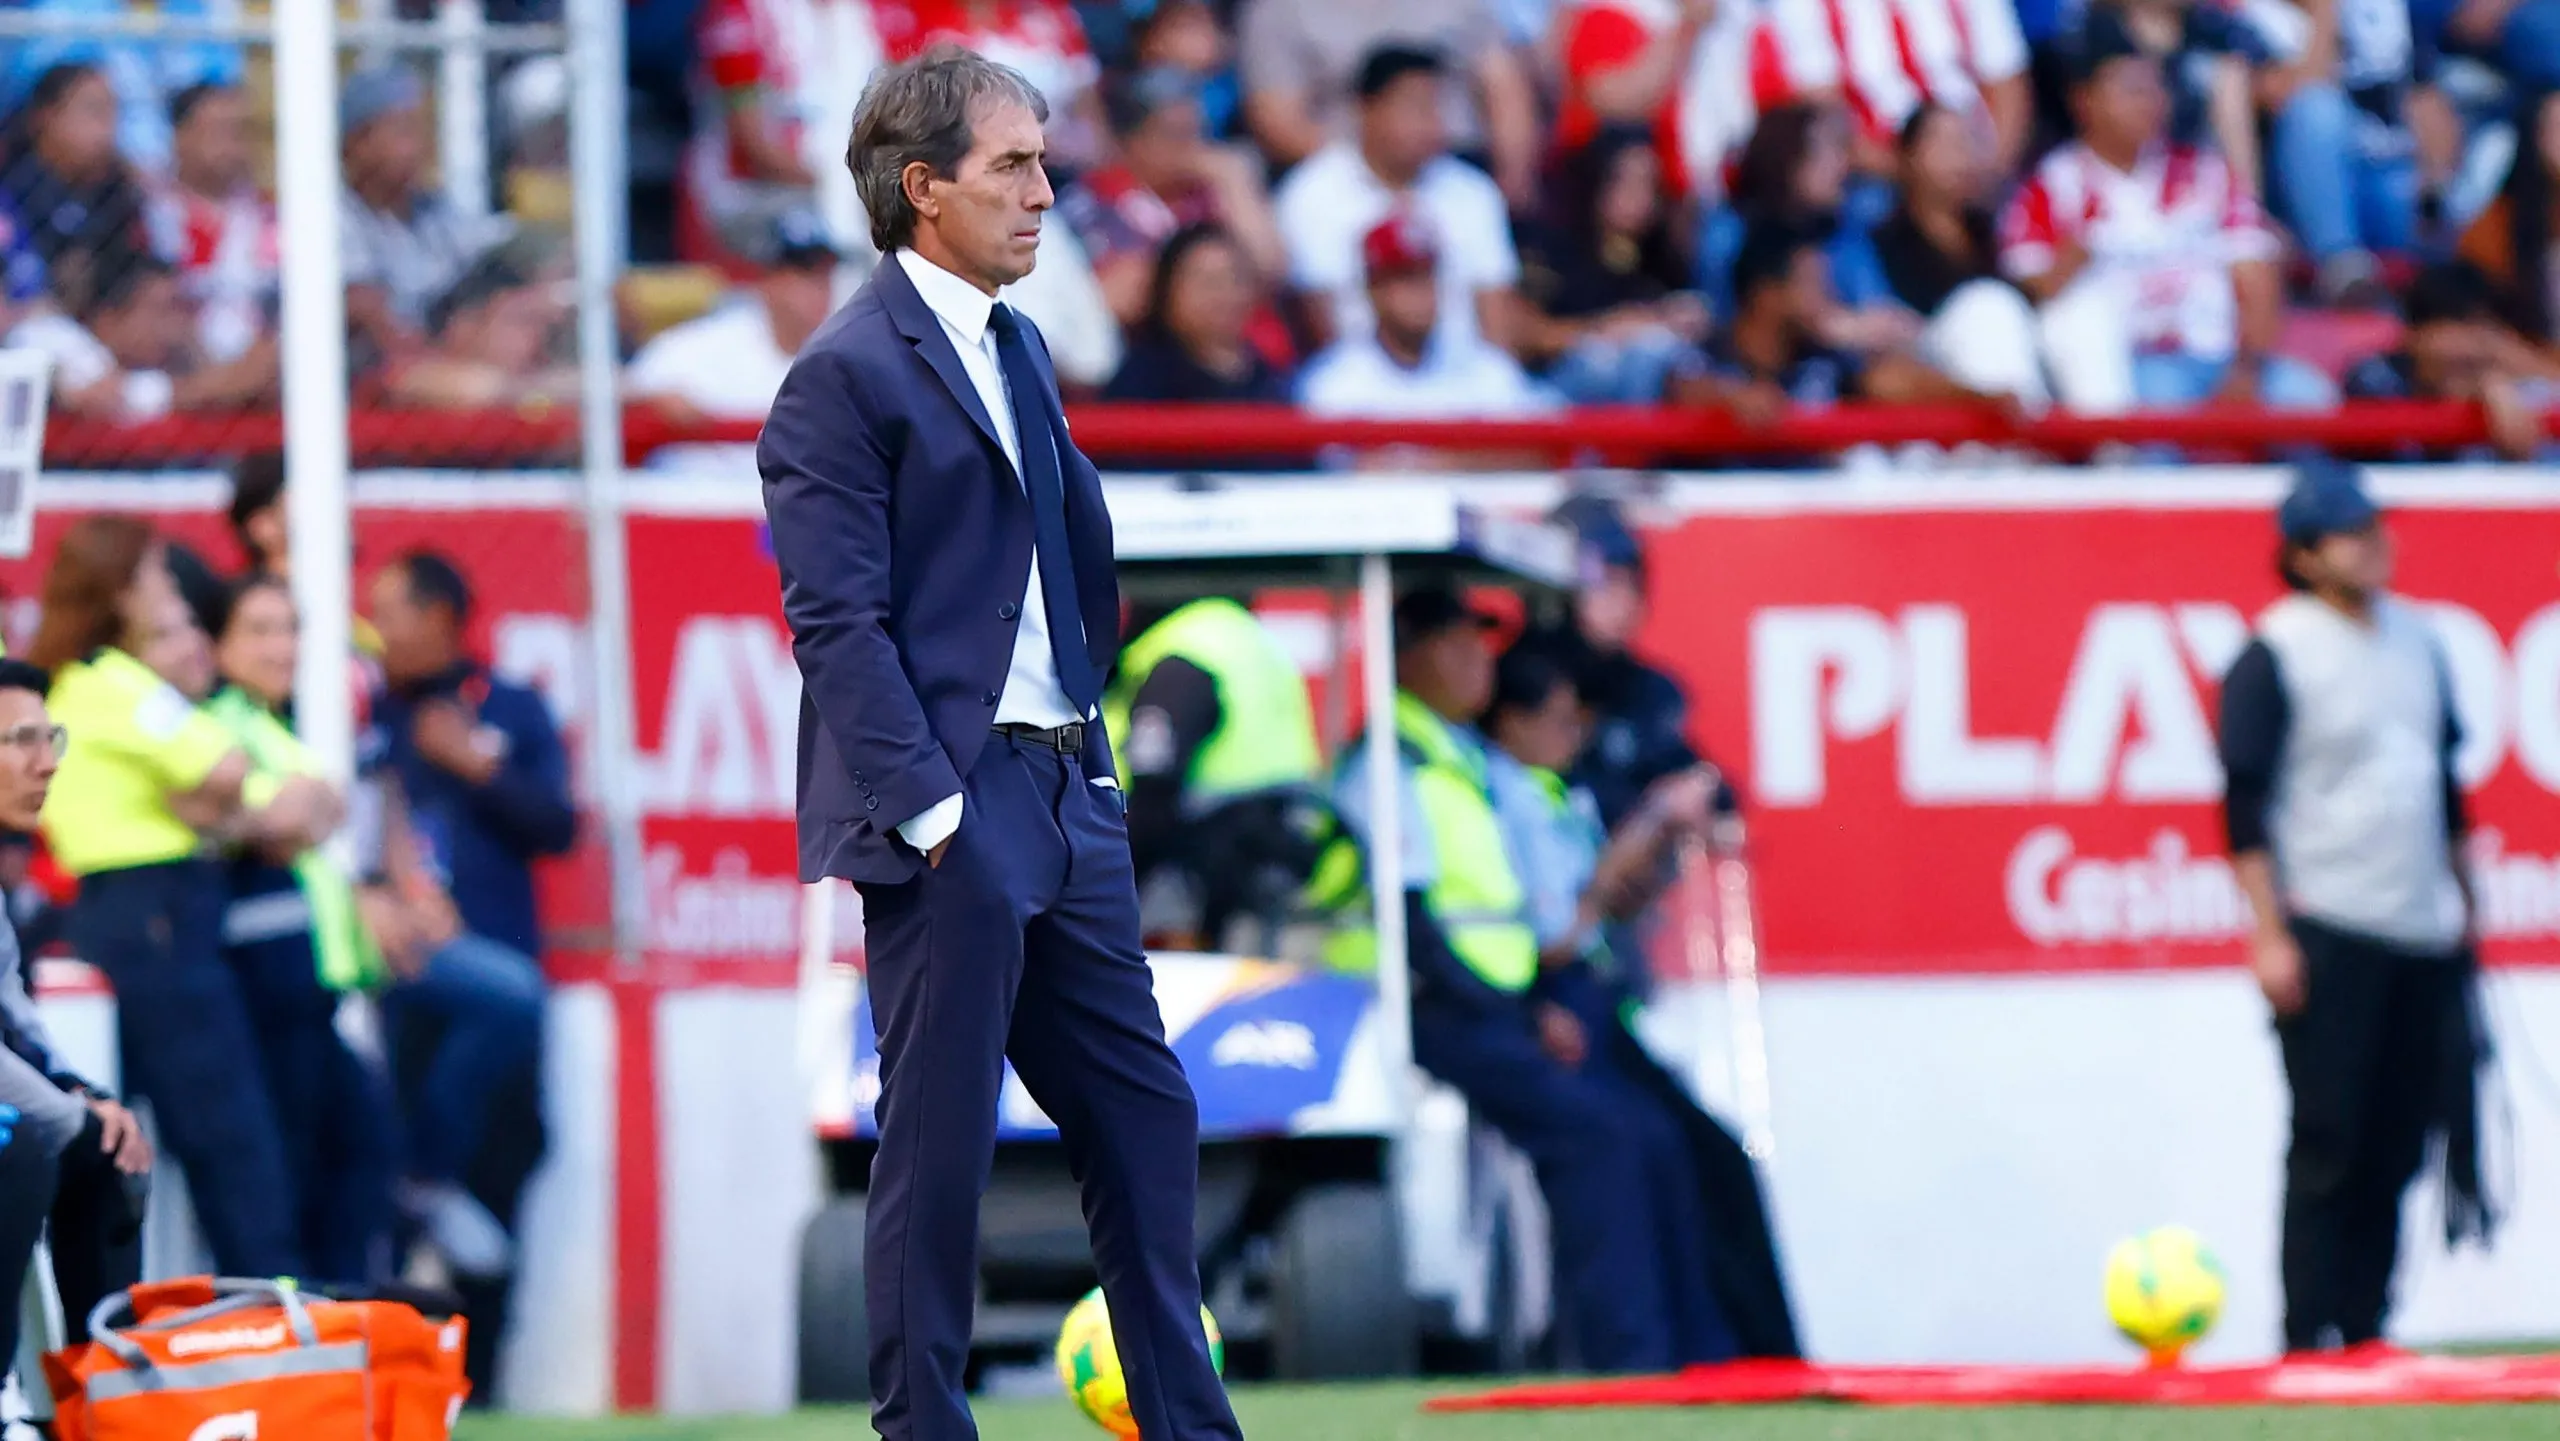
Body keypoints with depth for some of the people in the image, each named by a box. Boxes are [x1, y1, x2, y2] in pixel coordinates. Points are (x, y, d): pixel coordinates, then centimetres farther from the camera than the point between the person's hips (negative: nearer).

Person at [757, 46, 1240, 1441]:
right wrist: (929, 812, -20)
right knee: (939, 1142, -3)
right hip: (951, 813, -8)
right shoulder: (846, 372, -10)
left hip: (1064, 800, 8)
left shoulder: (1018, 349, 16)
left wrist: (1087, 735, 13)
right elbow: (838, 620, -15)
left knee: (1145, 1117, 10)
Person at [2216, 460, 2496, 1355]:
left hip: (2424, 936, 6)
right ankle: (2310, 1338, -3)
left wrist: (2462, 899, 21)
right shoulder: (2275, 655, -7)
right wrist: (2270, 934, -14)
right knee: (2329, 1144, -7)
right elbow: (2245, 803, -9)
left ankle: (2363, 1328, 11)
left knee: (2400, 1139, 5)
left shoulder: (2414, 638, 13)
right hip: (2328, 935, -6)